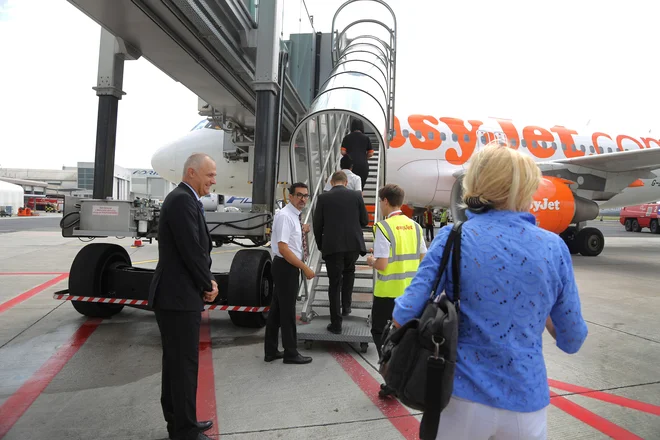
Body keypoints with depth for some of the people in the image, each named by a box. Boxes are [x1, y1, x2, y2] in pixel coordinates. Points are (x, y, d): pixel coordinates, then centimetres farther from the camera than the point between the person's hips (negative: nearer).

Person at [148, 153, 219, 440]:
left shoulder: (185, 199, 14)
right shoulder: (182, 200, -18)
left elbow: (198, 248, 14)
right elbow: (191, 250, -22)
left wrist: (206, 281, 2)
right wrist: (208, 285, -9)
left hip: (177, 294, 11)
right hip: (179, 297, -11)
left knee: (175, 363, 19)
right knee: (184, 365, 1)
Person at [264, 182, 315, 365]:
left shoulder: (294, 216, 11)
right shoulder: (284, 216, -18)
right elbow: (283, 248, -25)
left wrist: (302, 232, 18)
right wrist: (305, 268, -22)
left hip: (288, 267, 10)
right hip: (286, 267, -10)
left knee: (277, 309, 15)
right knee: (287, 310, 2)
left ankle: (271, 351, 26)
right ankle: (291, 353, 16)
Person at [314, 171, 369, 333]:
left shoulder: (323, 198, -1)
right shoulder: (356, 196, 2)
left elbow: (317, 225, 1)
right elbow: (365, 221, 7)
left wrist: (320, 245, 15)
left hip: (332, 246, -1)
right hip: (353, 244, 2)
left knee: (334, 284, 6)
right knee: (349, 272, 30)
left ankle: (336, 324, 10)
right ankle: (346, 306, 30)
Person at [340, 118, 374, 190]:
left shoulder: (347, 137, 2)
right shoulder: (366, 138, 3)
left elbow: (343, 152, -2)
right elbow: (371, 153, 3)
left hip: (350, 165, 0)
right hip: (363, 165, 0)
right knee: (361, 186, 8)